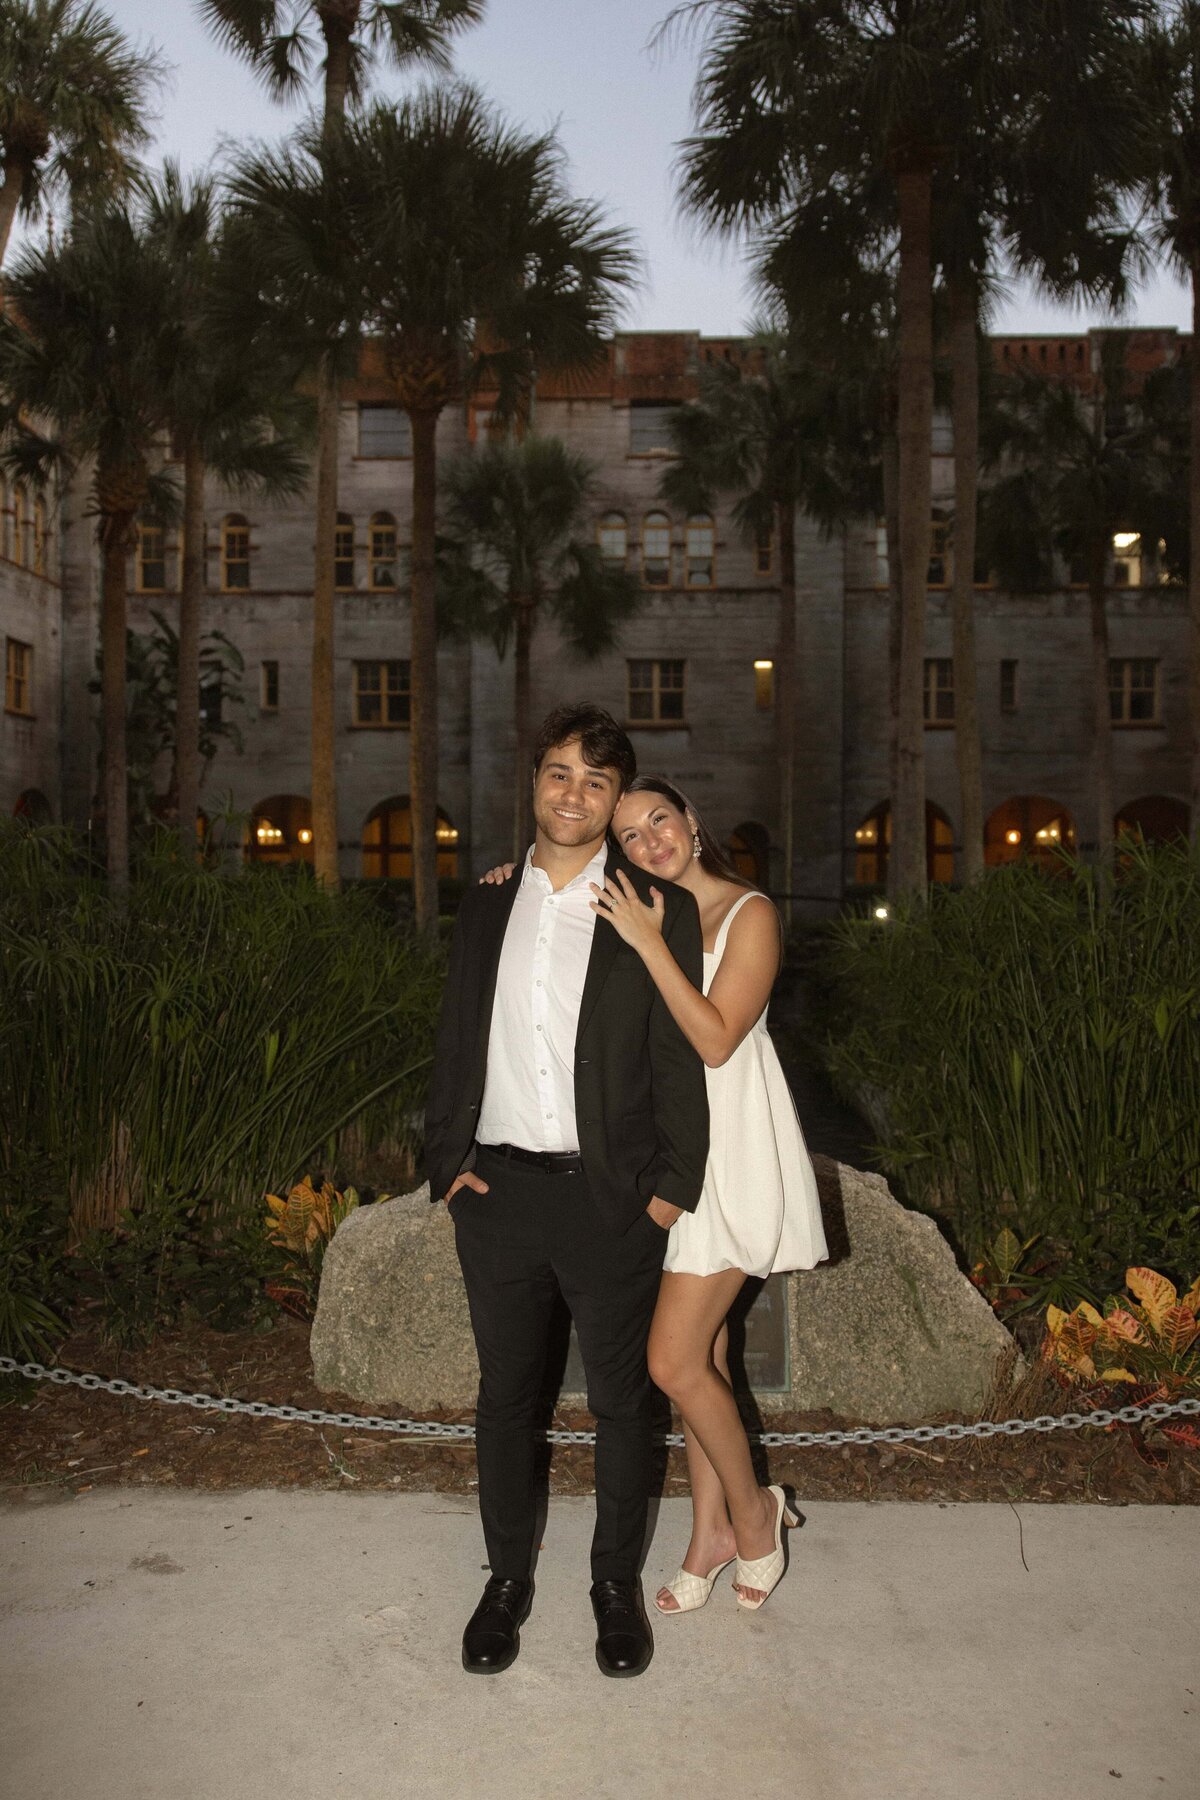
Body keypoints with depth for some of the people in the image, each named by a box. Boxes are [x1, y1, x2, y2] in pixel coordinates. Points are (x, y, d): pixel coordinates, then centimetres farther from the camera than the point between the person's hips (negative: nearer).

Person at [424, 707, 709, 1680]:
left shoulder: (657, 908, -3)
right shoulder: (487, 905, 8)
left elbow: (681, 1059, -4)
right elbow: (457, 1040, 12)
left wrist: (673, 1187, -7)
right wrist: (450, 1157, 3)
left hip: (610, 1197, -3)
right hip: (498, 1190, 3)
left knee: (621, 1398, 12)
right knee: (506, 1392, 15)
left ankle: (617, 1580, 33)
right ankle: (509, 1574, 34)